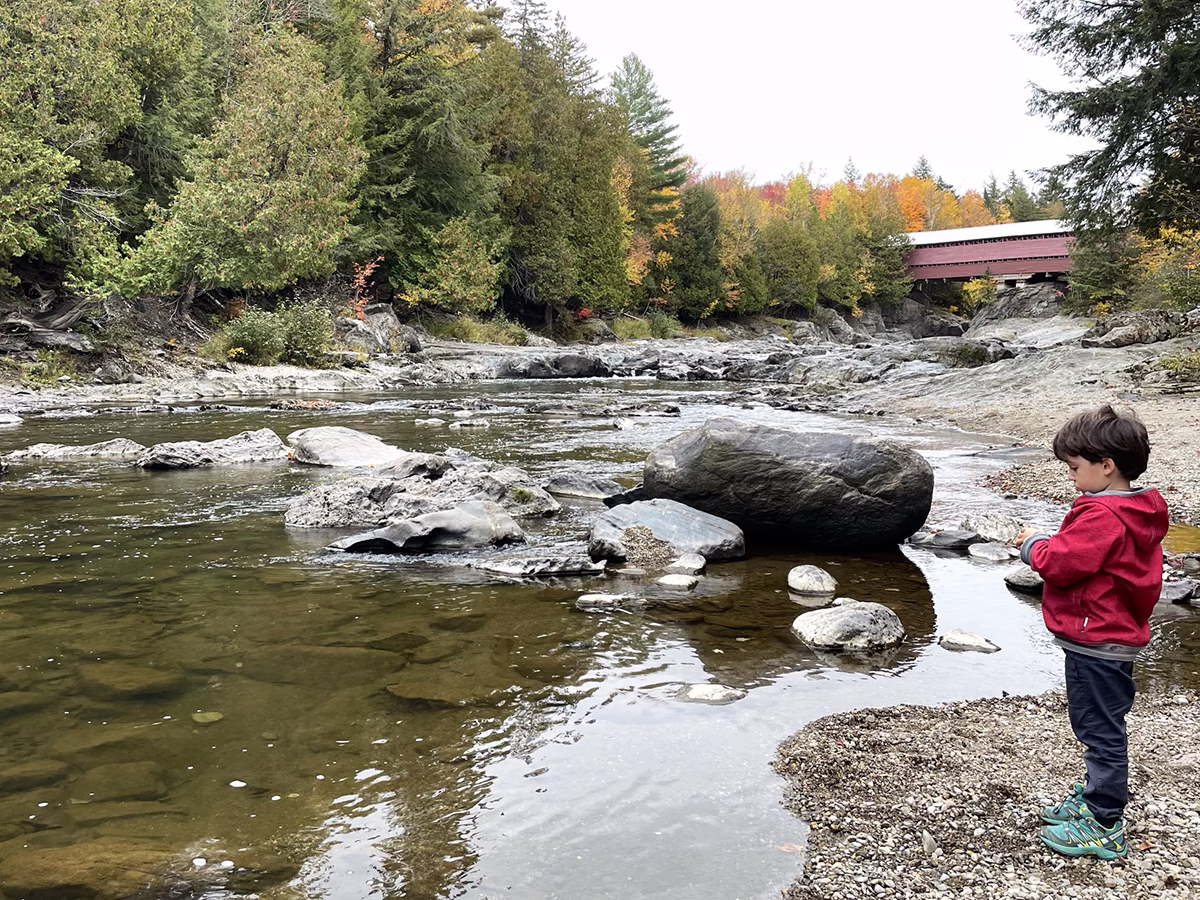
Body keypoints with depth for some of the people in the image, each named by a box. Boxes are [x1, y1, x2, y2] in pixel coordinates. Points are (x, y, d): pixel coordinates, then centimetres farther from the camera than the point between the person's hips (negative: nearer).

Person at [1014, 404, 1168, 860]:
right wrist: (1046, 544, 4)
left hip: (1096, 644, -10)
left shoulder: (1102, 517, -24)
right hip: (1112, 636, 10)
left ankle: (1104, 827, 10)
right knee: (1097, 727, 22)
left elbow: (1061, 563, -25)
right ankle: (1095, 797, 38)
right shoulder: (1138, 511, 9)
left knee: (1101, 731, 0)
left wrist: (1034, 545, -7)